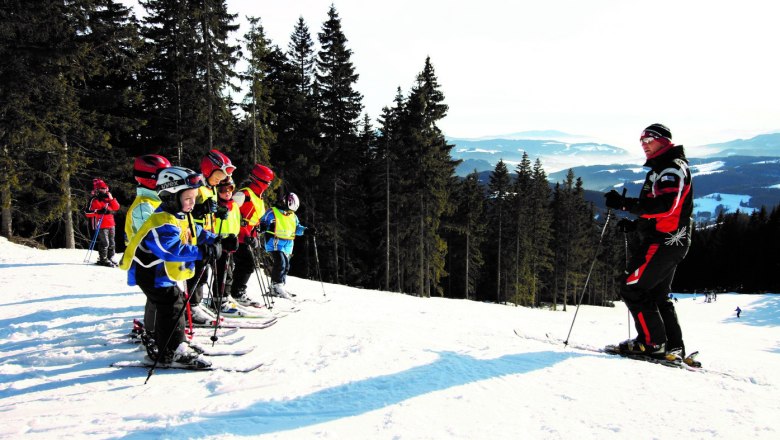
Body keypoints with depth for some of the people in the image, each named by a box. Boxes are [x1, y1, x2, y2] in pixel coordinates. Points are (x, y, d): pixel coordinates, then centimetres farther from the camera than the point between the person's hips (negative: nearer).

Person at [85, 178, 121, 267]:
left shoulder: (107, 198, 16)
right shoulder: (94, 200, -4)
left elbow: (116, 207, 10)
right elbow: (88, 212, -12)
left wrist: (111, 199, -2)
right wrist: (99, 211, -24)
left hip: (111, 224, 7)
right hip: (101, 225, -7)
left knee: (112, 243, 11)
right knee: (104, 243, -9)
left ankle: (110, 258, 22)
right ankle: (103, 259, 2)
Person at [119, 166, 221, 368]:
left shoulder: (182, 217, 6)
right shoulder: (163, 222, -28)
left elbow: (197, 232, 19)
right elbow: (171, 250, -41)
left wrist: (215, 241, 4)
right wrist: (201, 252, -44)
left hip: (168, 272, 11)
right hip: (153, 274, -11)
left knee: (174, 304, 17)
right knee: (172, 306, -12)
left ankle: (158, 346, 32)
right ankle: (173, 350, -3)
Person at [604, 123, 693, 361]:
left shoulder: (673, 168, -9)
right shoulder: (660, 170, 23)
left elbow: (665, 206, -25)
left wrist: (625, 204, -29)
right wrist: (635, 225, 17)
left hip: (663, 241, -11)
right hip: (671, 242, 11)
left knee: (633, 289, -10)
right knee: (657, 295, 14)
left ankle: (652, 342, -5)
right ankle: (674, 348, 16)